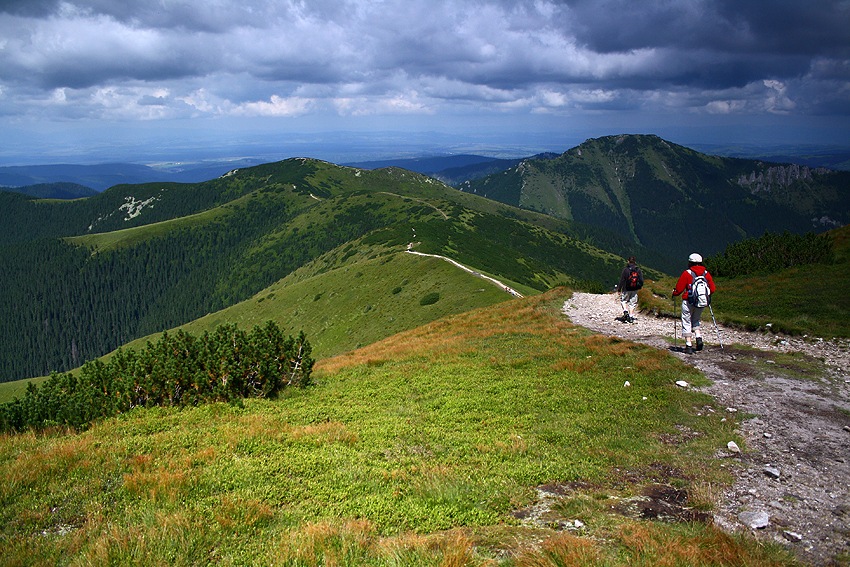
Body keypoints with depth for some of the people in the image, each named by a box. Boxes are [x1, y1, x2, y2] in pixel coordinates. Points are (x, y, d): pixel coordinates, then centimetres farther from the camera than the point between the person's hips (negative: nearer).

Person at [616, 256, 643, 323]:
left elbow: (622, 280, -10)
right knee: (633, 303, 10)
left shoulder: (625, 270, -11)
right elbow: (641, 281, 2)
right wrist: (638, 287, 20)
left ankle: (625, 311, -5)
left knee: (623, 300, 16)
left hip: (626, 290, -3)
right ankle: (631, 316, 9)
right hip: (635, 290, 3)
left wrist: (619, 289, -3)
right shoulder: (638, 270, -1)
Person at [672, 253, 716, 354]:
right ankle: (699, 337, 2)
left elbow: (679, 289, -7)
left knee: (687, 323, 4)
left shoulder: (687, 273, -9)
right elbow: (712, 289, 9)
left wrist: (674, 294, 13)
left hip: (689, 302, -5)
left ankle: (689, 346, 0)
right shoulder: (706, 274, 4)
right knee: (695, 320, 24)